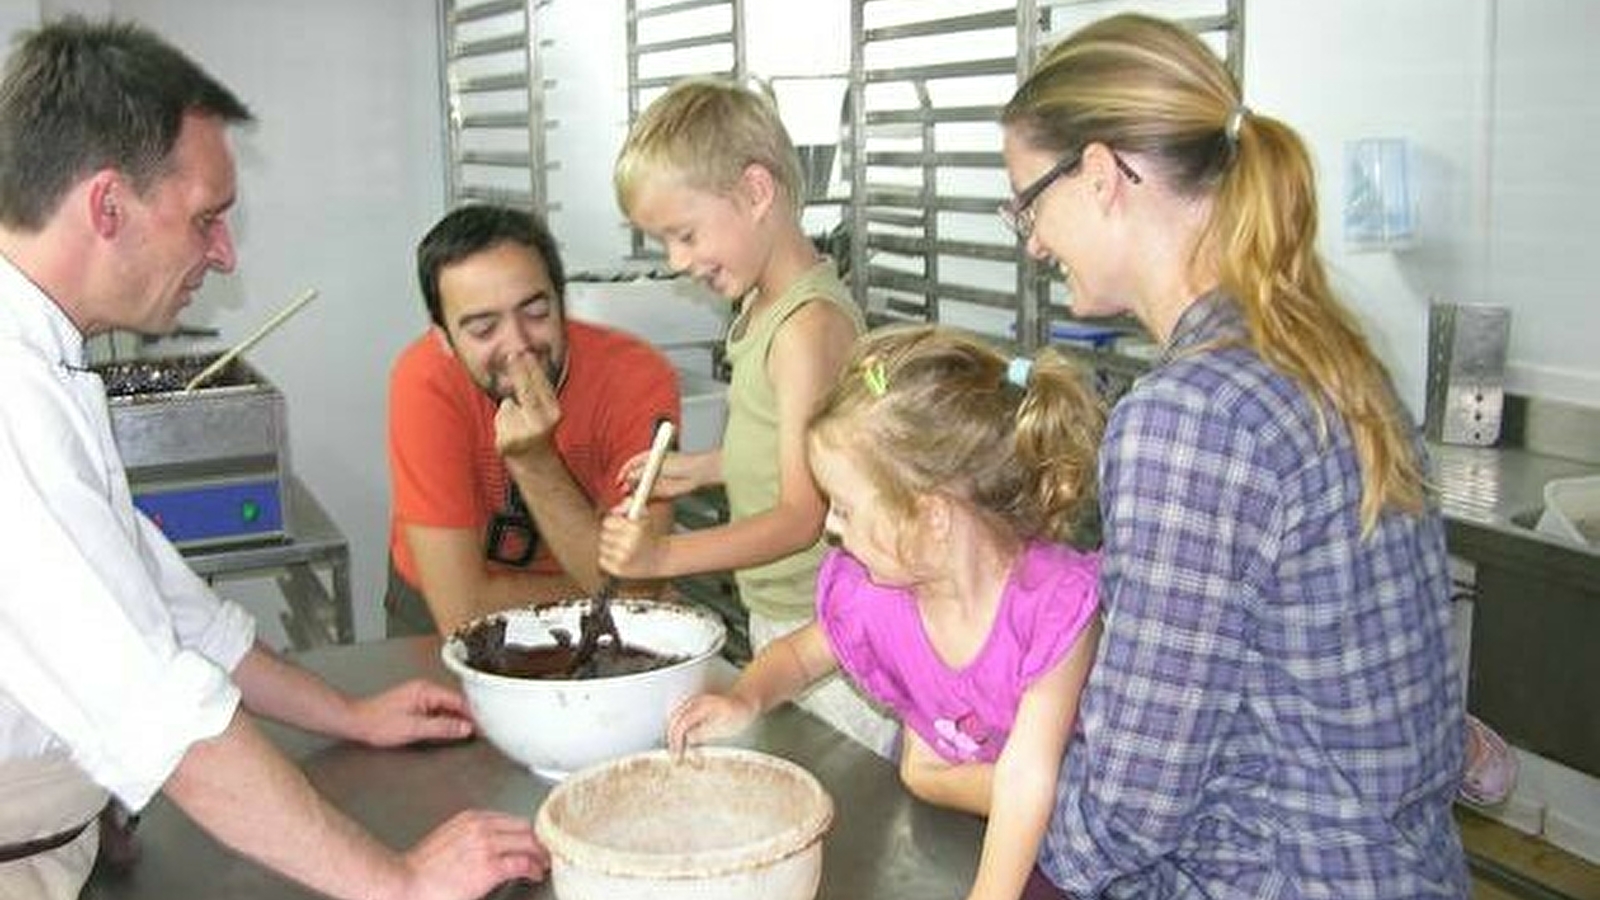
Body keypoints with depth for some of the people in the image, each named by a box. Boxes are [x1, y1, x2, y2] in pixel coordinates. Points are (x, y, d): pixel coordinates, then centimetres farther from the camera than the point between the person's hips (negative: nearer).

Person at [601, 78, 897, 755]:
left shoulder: (810, 325, -21)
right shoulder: (765, 304, 9)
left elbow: (802, 515, -23)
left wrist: (666, 557, -30)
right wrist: (705, 468, 11)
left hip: (827, 628, -9)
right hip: (773, 612, 10)